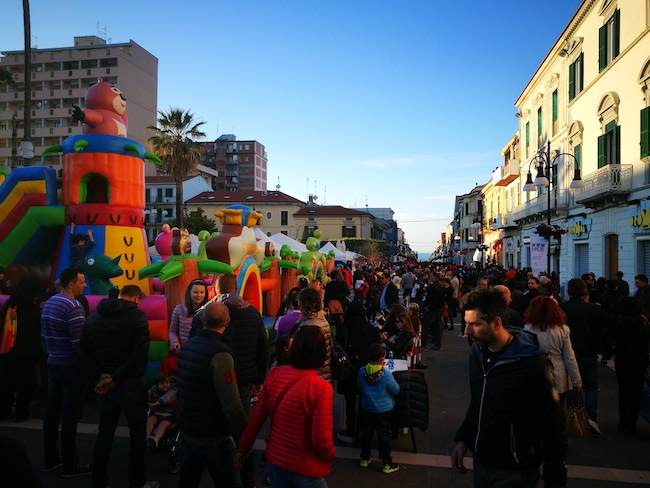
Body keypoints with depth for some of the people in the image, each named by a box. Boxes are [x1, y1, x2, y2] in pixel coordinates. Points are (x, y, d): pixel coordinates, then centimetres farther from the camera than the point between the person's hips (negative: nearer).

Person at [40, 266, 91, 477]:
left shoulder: (48, 303, 9)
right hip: (70, 366, -9)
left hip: (53, 364, 9)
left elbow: (44, 335, 15)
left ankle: (51, 459, 25)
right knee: (69, 416, -1)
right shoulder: (73, 306, -19)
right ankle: (70, 465, 7)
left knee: (52, 412, 14)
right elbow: (78, 342, -21)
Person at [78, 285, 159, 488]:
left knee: (104, 434, 16)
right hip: (130, 384, -5)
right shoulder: (136, 316, -10)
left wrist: (100, 375, -5)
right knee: (137, 434, 10)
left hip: (104, 384, 5)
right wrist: (116, 378, -13)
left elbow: (83, 353, 4)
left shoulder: (93, 317, 9)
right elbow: (140, 354, -20)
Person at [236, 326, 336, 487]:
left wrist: (243, 447, 13)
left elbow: (257, 417, 0)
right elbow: (321, 439, -20)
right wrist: (331, 456, 1)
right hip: (303, 473, -5)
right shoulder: (321, 388, -24)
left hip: (273, 462, 5)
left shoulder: (275, 374, -8)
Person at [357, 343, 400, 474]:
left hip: (367, 408, 4)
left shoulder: (362, 371, -13)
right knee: (384, 435, 7)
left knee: (367, 432, 18)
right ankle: (387, 464, 17)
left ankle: (364, 459, 32)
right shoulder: (386, 374, -25)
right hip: (383, 410, -4)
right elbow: (396, 390, -12)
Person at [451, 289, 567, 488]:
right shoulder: (477, 351, -2)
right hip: (481, 460, 6)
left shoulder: (531, 363, -23)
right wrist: (463, 438, 6)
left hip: (514, 471, -6)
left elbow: (552, 424, -16)